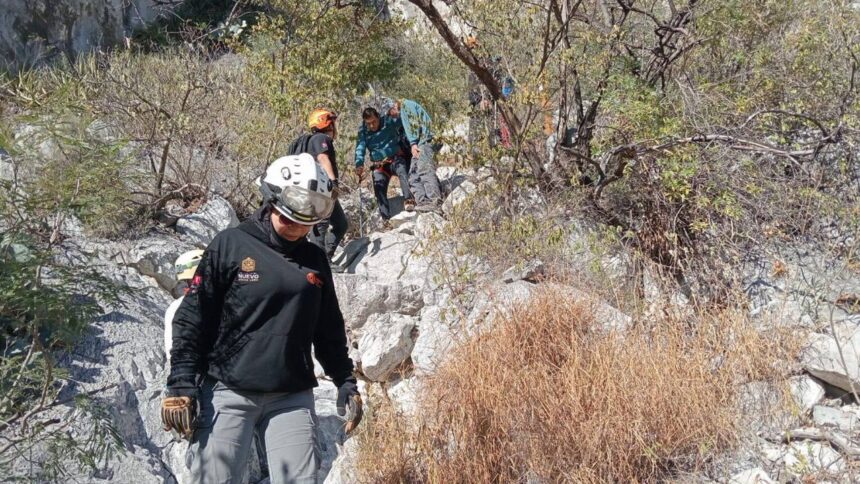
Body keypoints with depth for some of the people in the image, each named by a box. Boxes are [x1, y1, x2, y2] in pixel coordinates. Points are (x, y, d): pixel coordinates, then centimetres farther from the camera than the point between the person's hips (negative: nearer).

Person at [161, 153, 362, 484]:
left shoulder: (315, 260, 10)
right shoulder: (230, 245, -3)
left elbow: (329, 330, 20)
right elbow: (192, 319, -4)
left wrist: (345, 382, 16)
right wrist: (181, 386, -8)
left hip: (293, 397, 4)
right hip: (228, 394, -3)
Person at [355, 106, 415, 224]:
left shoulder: (389, 121, -10)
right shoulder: (363, 131, -4)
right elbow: (360, 149, -12)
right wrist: (359, 164, -29)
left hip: (396, 158, -3)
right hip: (379, 165, 3)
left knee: (402, 171, -34)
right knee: (379, 190, -9)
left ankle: (408, 200, -45)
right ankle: (386, 219, -6)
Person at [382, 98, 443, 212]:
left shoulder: (406, 105, 3)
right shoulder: (402, 115, 33)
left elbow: (413, 124, -10)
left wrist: (413, 143, -15)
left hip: (424, 140, -10)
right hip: (419, 145, 10)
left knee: (424, 170, -20)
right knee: (414, 174, 2)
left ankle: (436, 201, -27)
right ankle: (423, 202, -8)